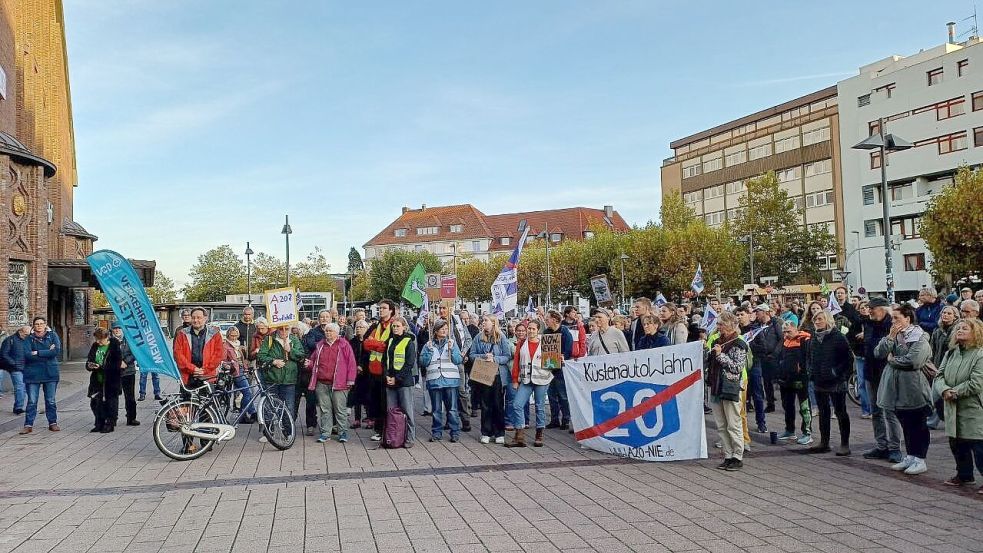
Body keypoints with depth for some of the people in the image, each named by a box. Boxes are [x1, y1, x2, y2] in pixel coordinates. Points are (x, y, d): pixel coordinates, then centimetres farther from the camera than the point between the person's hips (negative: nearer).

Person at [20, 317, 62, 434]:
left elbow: (57, 351, -12)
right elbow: (27, 354, -13)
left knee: (51, 400, 8)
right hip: (33, 374, -1)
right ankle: (28, 425, 8)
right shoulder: (29, 338, 2)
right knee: (32, 401, 1)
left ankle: (53, 423, 17)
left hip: (51, 373, 1)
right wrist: (47, 353, -13)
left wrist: (38, 353, -12)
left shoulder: (52, 335, 4)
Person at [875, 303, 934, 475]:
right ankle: (910, 457, 25)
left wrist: (892, 359, -10)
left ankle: (920, 460, 11)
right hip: (897, 388, 7)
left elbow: (913, 361, -24)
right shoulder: (894, 335, 10)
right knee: (905, 424, 15)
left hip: (913, 389, -7)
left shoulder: (920, 338, -10)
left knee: (918, 425, 3)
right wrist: (890, 337, -12)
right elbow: (879, 353, -2)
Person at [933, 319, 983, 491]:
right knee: (957, 444, 17)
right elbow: (939, 376, 6)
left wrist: (953, 392, -13)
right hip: (953, 410, 7)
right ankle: (964, 475, 33)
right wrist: (944, 390, -14)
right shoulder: (951, 353, 11)